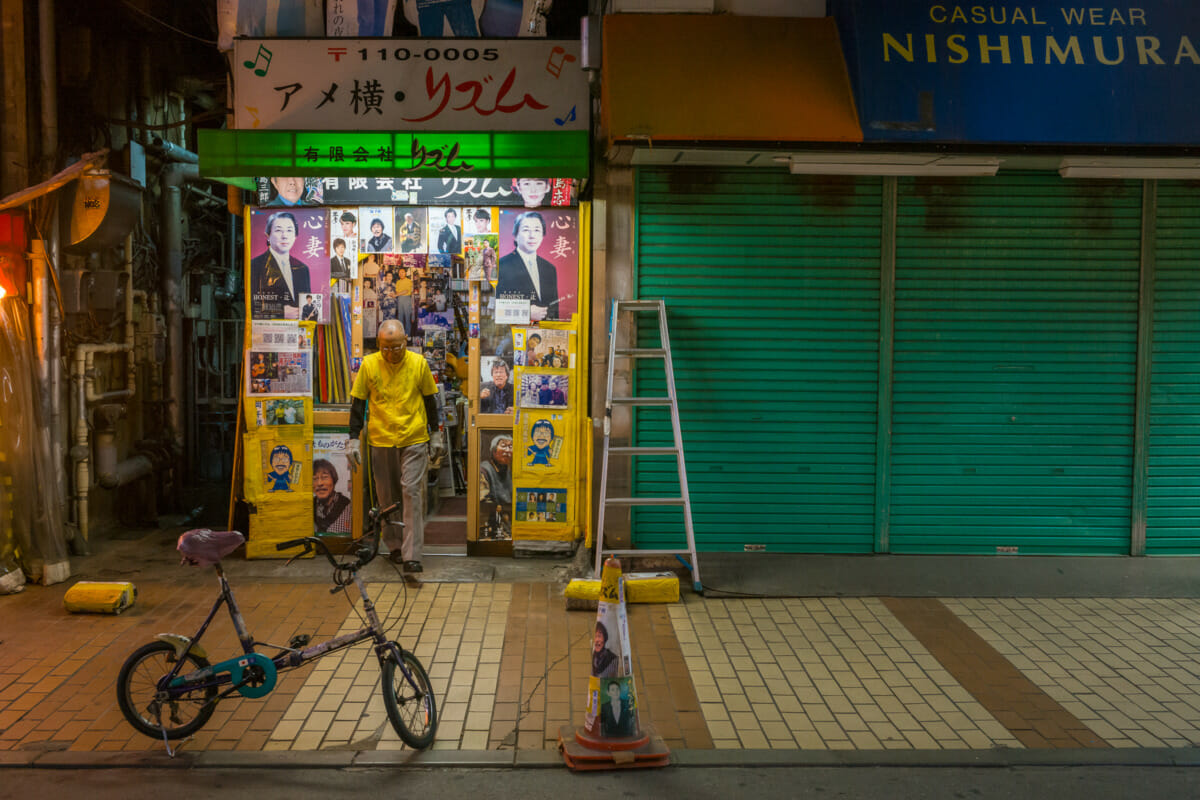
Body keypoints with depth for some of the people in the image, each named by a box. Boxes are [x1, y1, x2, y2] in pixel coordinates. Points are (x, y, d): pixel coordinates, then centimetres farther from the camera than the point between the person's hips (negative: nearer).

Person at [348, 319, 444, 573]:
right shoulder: (369, 365, -3)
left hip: (414, 440, -1)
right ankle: (394, 546, 25)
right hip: (381, 440, 1)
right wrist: (354, 439, -1)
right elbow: (358, 403, 3)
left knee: (412, 492, -8)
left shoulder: (418, 363, -2)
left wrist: (436, 434, 11)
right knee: (387, 496, 8)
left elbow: (429, 399, 9)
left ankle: (412, 554, -6)